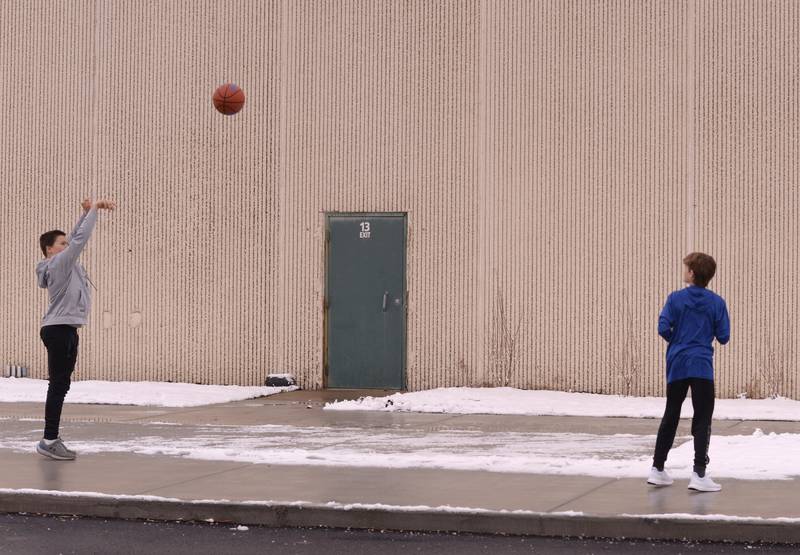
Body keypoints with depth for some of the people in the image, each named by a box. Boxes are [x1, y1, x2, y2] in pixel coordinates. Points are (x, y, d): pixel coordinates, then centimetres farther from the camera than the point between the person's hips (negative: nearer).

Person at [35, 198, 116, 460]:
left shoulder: (63, 263, 16)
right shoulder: (58, 263, -10)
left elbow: (76, 239, 24)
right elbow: (80, 239, -15)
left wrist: (86, 212, 15)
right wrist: (94, 210, -8)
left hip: (64, 330, 10)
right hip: (59, 330, -10)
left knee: (60, 386, 9)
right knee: (59, 385, -11)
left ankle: (51, 440, 10)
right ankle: (49, 441, -12)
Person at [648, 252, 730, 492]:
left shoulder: (676, 298, -2)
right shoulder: (717, 303, -1)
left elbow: (663, 328, -9)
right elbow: (723, 337, -2)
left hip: (677, 365, 2)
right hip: (702, 366, -2)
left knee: (670, 417, 14)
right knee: (702, 420, 0)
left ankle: (657, 468, 19)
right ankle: (699, 474, -8)